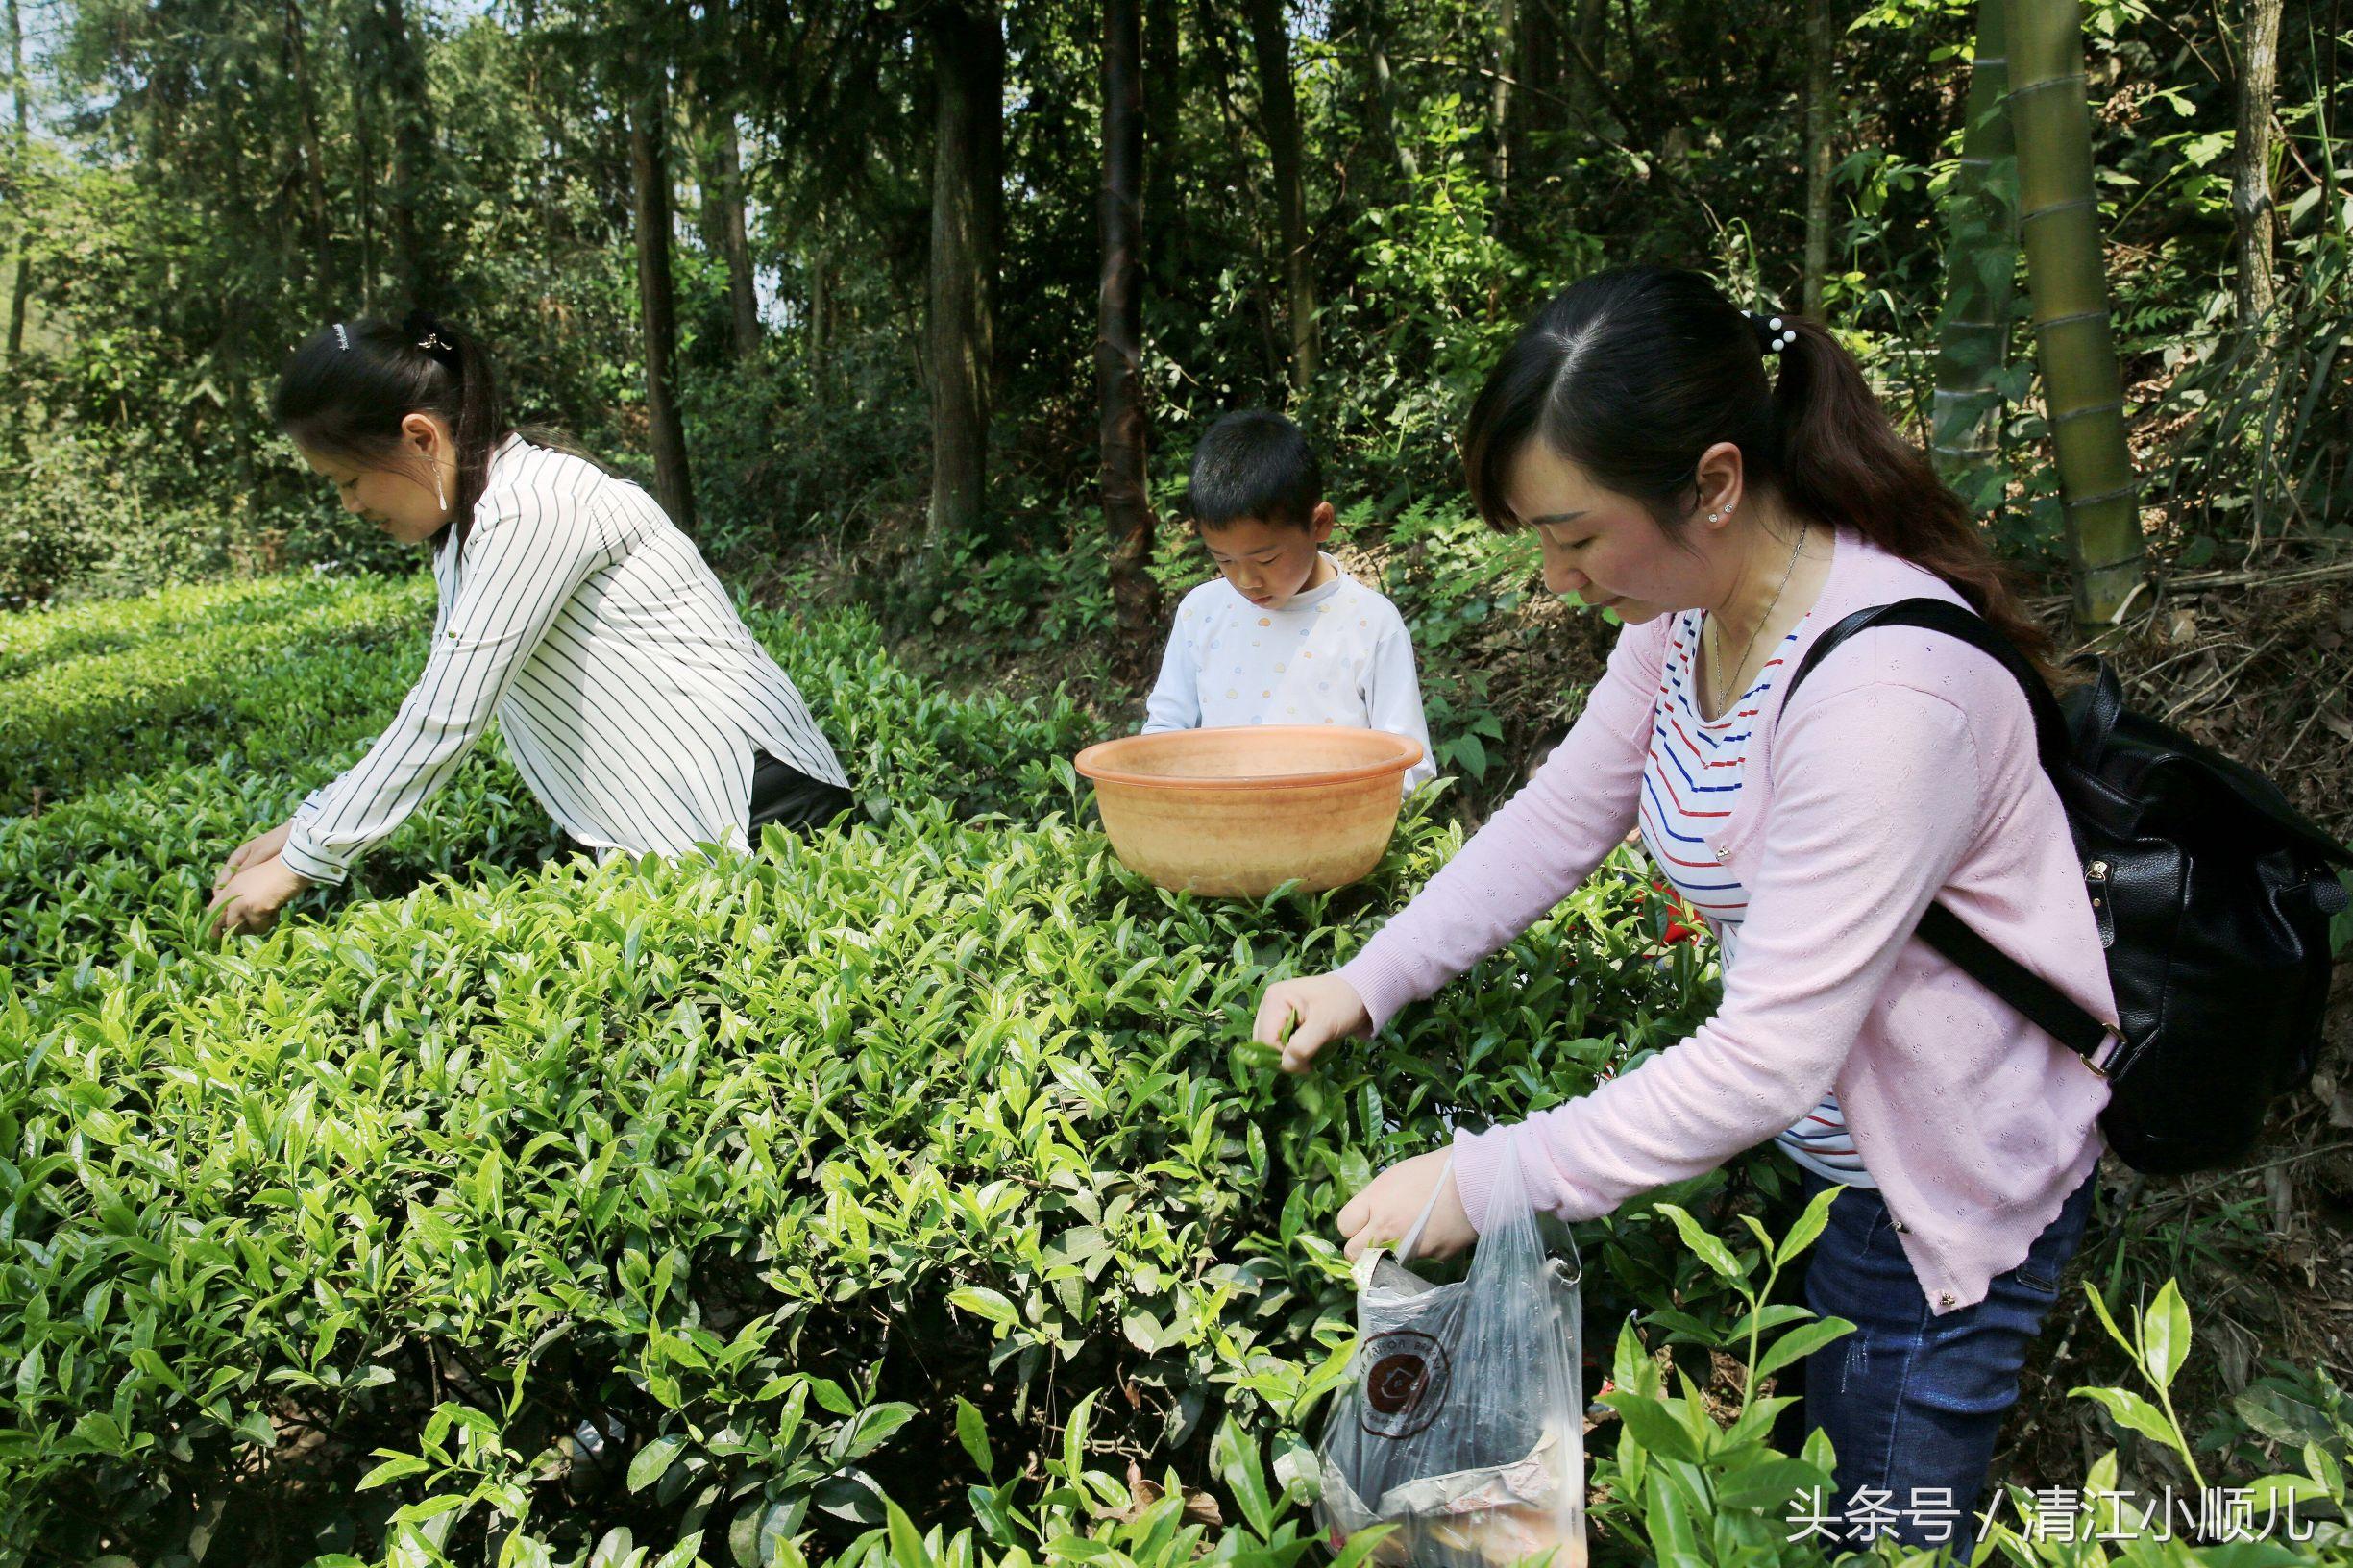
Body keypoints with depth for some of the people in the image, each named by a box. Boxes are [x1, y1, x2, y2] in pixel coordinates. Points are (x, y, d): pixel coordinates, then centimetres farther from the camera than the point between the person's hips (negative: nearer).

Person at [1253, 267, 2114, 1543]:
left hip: (1940, 1195, -7)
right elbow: (1560, 816, 2)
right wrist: (1367, 983, -7)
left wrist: (1485, 1182, -28)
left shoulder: (1884, 690, -35)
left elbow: (1770, 1058, -33)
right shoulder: (1685, 607, -7)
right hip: (1807, 1136, 8)